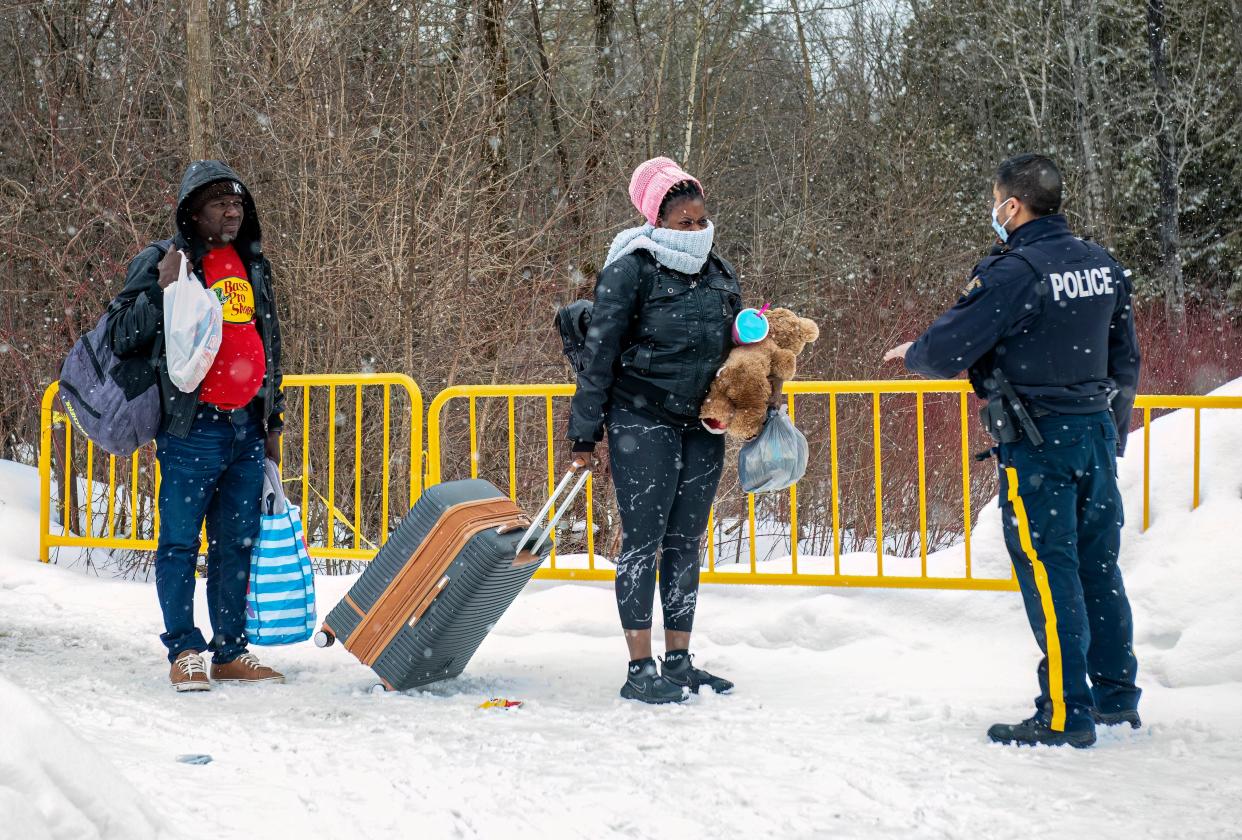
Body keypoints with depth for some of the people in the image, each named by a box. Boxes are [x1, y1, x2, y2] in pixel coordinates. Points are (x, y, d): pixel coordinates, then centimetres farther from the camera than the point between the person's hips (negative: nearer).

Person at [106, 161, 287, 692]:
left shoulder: (254, 266, 16)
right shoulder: (161, 262, -2)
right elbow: (120, 335, -6)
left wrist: (272, 418, 23)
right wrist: (160, 292, -21)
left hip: (247, 428, 6)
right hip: (192, 428, -6)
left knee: (238, 544, 9)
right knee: (180, 542, -3)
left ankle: (232, 652, 15)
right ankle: (184, 652, 3)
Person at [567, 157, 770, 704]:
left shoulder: (720, 273, 10)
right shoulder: (631, 271, -8)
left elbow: (736, 348, 21)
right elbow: (599, 353, -7)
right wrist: (585, 433, -8)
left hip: (703, 426, 6)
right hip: (642, 422, -6)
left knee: (686, 543, 9)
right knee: (643, 540, -5)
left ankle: (679, 661, 16)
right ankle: (640, 670, -2)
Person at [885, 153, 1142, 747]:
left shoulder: (1014, 271, -15)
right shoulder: (1103, 266, 9)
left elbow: (947, 351, -14)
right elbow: (1126, 361, 18)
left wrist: (911, 353, 9)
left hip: (1037, 442, -7)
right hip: (1098, 431, 7)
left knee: (1048, 573, -3)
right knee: (1099, 567, 14)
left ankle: (1064, 716, -2)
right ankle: (1117, 699, 22)